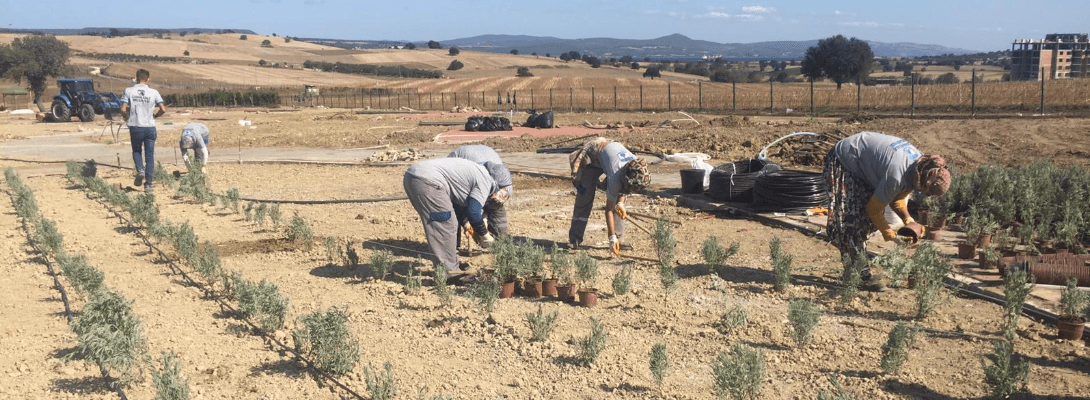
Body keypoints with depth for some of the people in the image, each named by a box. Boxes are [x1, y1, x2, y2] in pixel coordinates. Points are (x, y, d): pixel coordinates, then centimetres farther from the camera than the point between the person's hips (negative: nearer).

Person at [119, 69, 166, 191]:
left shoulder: (128, 91, -2)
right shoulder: (154, 92, -1)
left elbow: (123, 110, -8)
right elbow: (163, 109, -4)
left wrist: (127, 118, 13)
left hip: (135, 127, 0)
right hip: (150, 127, 0)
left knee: (136, 151, 21)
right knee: (149, 156, 7)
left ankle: (140, 170, -7)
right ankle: (148, 184, 4)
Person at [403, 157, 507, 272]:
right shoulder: (485, 181, -4)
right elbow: (473, 211, -10)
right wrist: (484, 234, 5)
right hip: (426, 180, -10)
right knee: (447, 225, -2)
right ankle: (448, 269, 4)